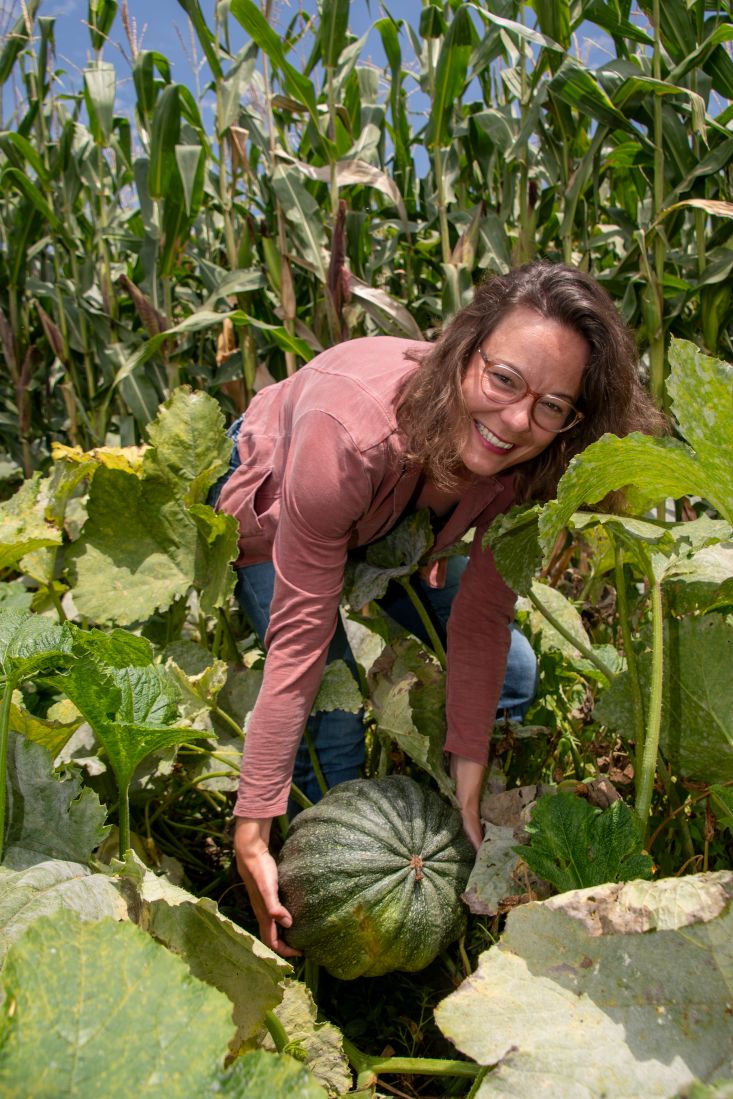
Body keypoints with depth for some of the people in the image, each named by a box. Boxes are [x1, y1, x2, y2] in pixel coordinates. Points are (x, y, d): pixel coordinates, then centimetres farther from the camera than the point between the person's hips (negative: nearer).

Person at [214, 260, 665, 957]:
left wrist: (468, 795, -24)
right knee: (330, 716, -21)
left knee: (512, 680, -1)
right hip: (272, 501, -4)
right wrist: (253, 830, -37)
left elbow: (481, 616, -23)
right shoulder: (351, 432, -44)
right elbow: (300, 637, -40)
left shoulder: (530, 463, -29)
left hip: (399, 526, 5)